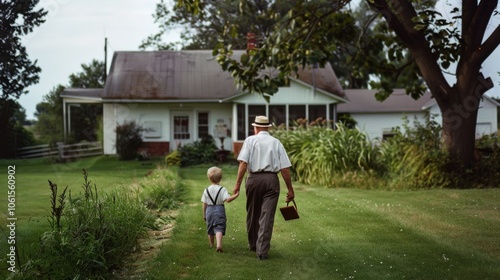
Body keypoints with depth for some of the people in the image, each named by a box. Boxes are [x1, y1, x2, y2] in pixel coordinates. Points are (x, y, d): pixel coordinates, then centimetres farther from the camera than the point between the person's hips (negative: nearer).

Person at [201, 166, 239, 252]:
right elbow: (227, 199, -22)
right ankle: (219, 244, -29)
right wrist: (236, 195, -16)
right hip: (219, 210, -3)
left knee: (210, 229, 18)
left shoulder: (206, 190, 3)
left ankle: (211, 245, 33)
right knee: (219, 228, -9)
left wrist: (204, 214, 14)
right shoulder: (222, 189, -8)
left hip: (209, 210, 4)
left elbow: (204, 204, 6)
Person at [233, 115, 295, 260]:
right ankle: (262, 251, -5)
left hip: (254, 179, 0)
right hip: (272, 179, 0)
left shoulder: (250, 140, 4)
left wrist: (238, 184, -10)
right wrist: (290, 189, 5)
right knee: (267, 216, 0)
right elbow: (285, 168, 1)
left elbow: (243, 163, -9)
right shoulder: (276, 142, 7)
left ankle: (253, 244, 34)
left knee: (253, 214, 17)